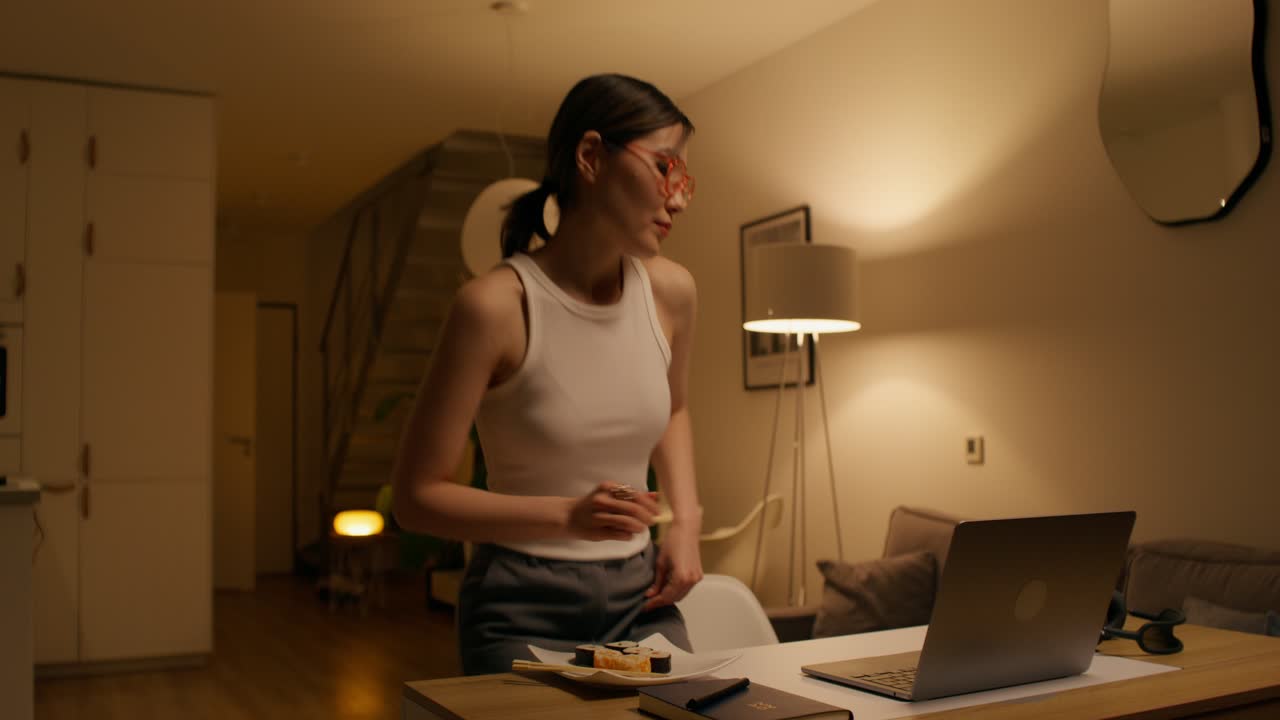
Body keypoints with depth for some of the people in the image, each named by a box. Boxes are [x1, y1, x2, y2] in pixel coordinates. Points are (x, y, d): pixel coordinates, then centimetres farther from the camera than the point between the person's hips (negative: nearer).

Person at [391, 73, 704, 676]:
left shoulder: (670, 291, -2)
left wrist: (686, 519, 4)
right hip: (525, 611, -4)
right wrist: (567, 515, -24)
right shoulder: (496, 304, -18)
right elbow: (416, 497, -13)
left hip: (639, 597, 5)